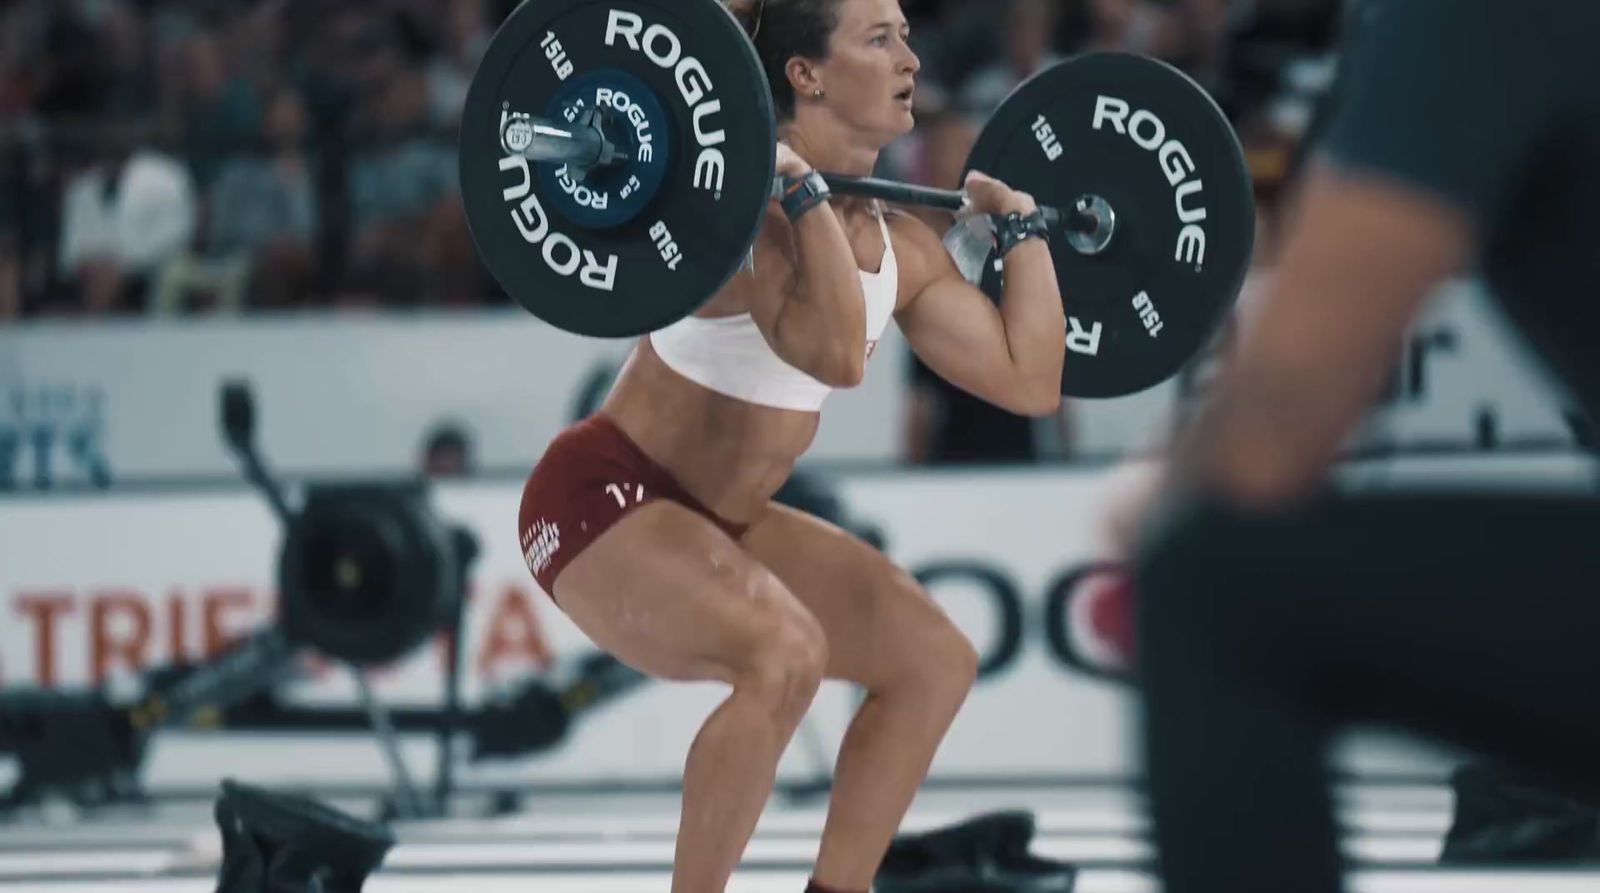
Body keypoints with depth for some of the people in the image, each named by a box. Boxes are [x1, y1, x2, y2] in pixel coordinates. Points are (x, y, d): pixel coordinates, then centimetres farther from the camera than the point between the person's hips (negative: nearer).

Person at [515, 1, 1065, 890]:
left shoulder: (899, 243, 3)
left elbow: (1030, 379, 4)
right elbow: (835, 354, -41)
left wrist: (1023, 225, 11)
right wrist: (804, 192, -37)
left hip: (719, 520, 9)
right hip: (606, 500, -9)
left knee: (937, 660, 7)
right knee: (784, 654, -32)